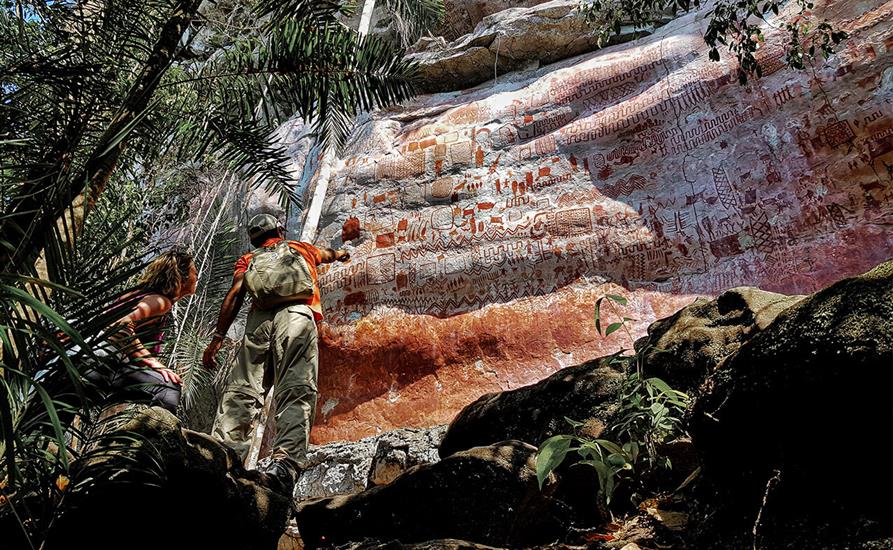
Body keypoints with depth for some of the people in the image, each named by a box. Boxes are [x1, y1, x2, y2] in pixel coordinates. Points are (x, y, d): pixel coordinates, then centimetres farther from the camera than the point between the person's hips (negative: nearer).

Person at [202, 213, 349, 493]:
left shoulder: (248, 260, 31)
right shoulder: (301, 248, 34)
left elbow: (235, 294, 12)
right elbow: (330, 254, 57)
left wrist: (217, 338, 8)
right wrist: (341, 253, 80)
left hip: (259, 319, 2)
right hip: (296, 313, -1)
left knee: (240, 391, -6)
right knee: (296, 392, -16)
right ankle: (283, 464, -37)